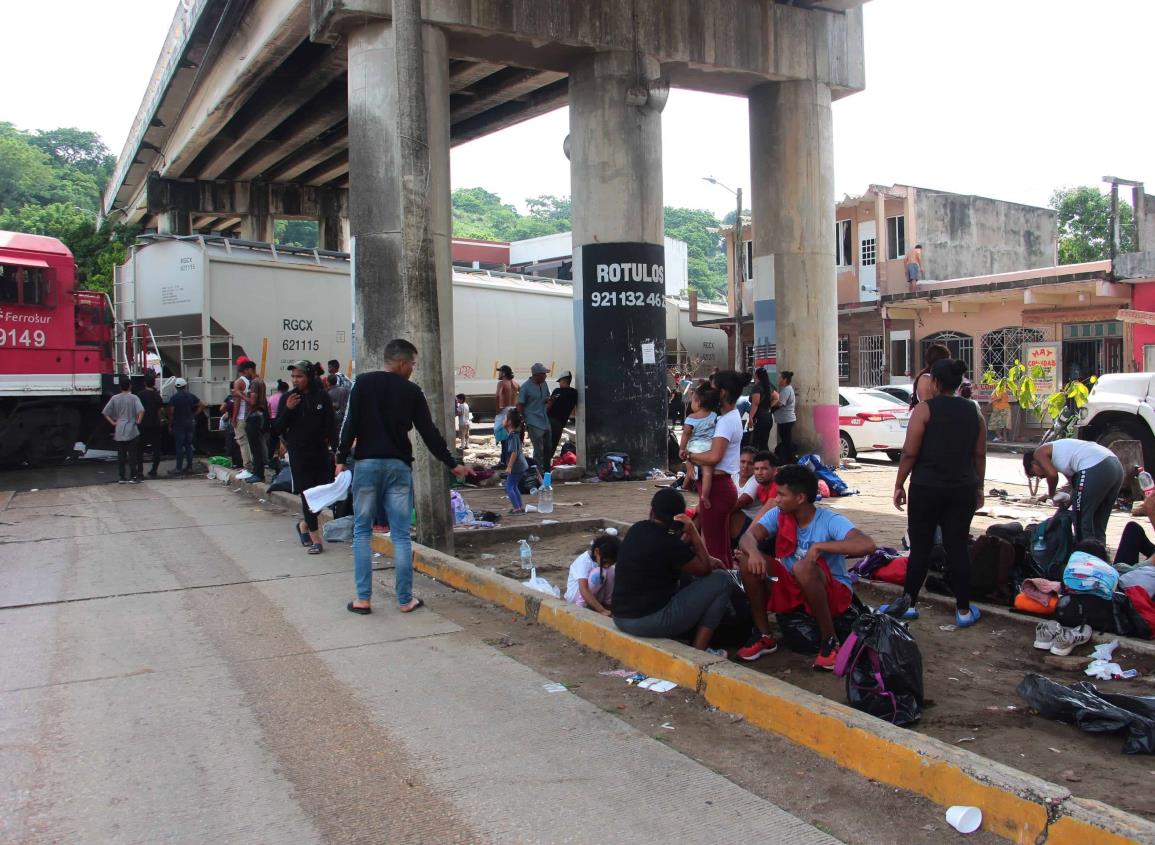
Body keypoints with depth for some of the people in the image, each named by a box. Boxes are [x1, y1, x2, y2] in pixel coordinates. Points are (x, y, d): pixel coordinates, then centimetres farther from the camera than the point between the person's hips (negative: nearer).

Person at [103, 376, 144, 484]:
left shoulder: (115, 398, 3)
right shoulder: (133, 398, -7)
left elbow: (105, 413, 2)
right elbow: (141, 411, -21)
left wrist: (112, 422, 7)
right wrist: (138, 421, -8)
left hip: (119, 432, 3)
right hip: (132, 431, -3)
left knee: (121, 455, 8)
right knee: (132, 455, 2)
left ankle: (122, 477, 10)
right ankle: (133, 477, 1)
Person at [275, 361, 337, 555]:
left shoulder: (322, 397, 0)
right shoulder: (288, 398, 2)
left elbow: (331, 426, 0)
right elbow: (277, 430, 0)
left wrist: (335, 450, -9)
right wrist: (287, 409, -15)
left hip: (320, 452, 1)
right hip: (298, 453, -1)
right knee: (307, 494, -2)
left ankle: (304, 525, 31)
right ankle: (315, 538, 1)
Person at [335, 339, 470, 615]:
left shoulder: (363, 383, 1)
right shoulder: (411, 391, 2)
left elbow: (351, 424, -6)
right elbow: (429, 432, 4)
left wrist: (341, 459, 1)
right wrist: (452, 464, 13)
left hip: (367, 463, 0)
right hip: (399, 466, 0)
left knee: (362, 532, 9)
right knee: (401, 535, 4)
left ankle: (363, 598, 7)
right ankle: (405, 600, 8)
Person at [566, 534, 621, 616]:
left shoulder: (605, 560, -6)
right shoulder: (583, 561, -28)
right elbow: (583, 590, -38)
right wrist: (602, 610, -46)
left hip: (594, 596, 7)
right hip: (575, 596, -7)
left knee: (611, 572, -15)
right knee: (598, 573, -31)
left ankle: (607, 603, -7)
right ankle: (581, 606, -24)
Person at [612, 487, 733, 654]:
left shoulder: (636, 530, 5)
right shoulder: (668, 542, -18)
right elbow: (704, 570, -3)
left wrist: (709, 561, 10)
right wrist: (693, 531, -5)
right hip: (651, 621, -8)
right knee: (722, 579, -1)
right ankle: (698, 649, -1)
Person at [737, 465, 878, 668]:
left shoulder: (830, 520, -19)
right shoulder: (778, 515, -4)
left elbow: (867, 545, -35)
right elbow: (748, 536, -16)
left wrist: (819, 547, -33)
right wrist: (753, 551, -39)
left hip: (834, 593, -5)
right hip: (791, 589, 5)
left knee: (803, 567, -38)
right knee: (747, 559, -17)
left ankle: (830, 641, -19)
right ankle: (763, 635, -5)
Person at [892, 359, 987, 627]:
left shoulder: (924, 409, -8)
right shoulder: (973, 412, 7)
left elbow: (909, 453, -10)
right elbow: (979, 455, 9)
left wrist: (899, 485, -2)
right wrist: (978, 488, 18)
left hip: (926, 487, -4)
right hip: (962, 489, 4)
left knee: (920, 547, 4)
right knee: (957, 547, 7)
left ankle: (909, 604, 13)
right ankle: (963, 610, 11)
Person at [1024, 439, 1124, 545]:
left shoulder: (1040, 453, 12)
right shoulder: (1060, 453, 34)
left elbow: (1052, 474, -4)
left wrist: (1050, 494, 12)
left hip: (1095, 469, -9)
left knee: (1082, 520, 2)